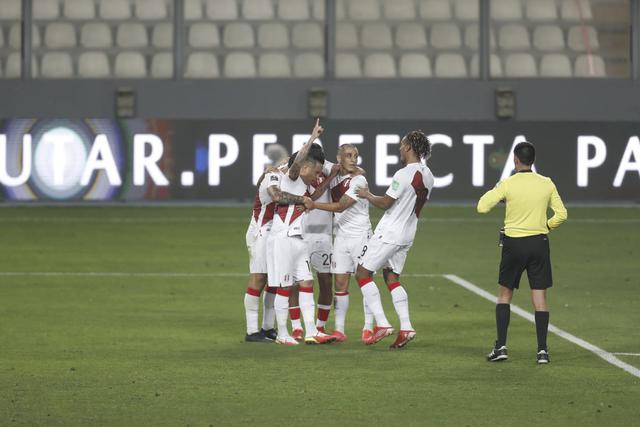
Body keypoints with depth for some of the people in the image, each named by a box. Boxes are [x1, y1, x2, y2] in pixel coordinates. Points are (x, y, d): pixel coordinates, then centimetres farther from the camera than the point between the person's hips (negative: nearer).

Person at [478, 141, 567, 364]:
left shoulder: (507, 184, -9)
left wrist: (494, 191, 8)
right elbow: (561, 214, 2)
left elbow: (482, 207, -9)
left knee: (504, 294, 12)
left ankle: (500, 347, 6)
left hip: (514, 244, -2)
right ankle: (542, 350, 1)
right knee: (540, 297, 4)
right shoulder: (546, 184, -1)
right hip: (539, 242, 2)